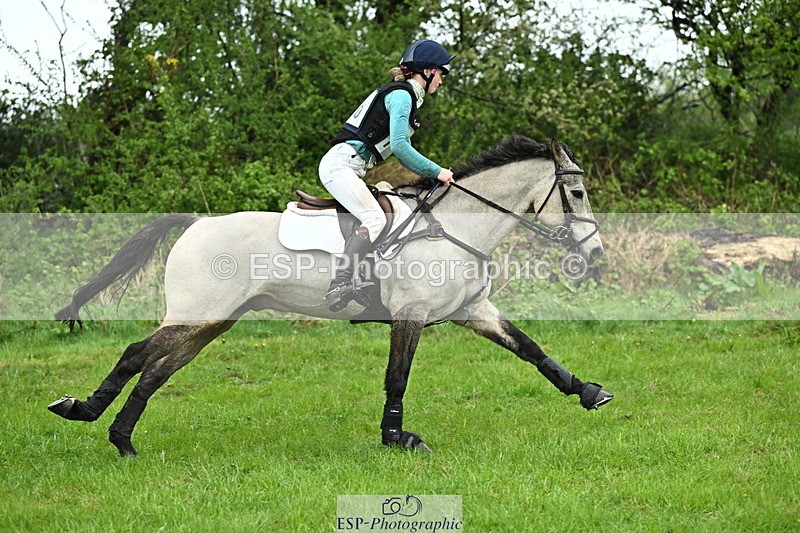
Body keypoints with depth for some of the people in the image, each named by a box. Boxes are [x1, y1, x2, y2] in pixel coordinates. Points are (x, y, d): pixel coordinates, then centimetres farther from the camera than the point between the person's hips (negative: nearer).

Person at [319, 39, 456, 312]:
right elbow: (399, 145, -19)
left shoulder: (406, 96, 23)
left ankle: (344, 283, -9)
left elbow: (402, 152, 27)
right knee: (374, 219, -22)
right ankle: (339, 286, -32)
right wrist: (436, 171, -11)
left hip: (351, 169, 11)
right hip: (341, 164, -11)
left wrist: (432, 174, 18)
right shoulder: (401, 95, -9)